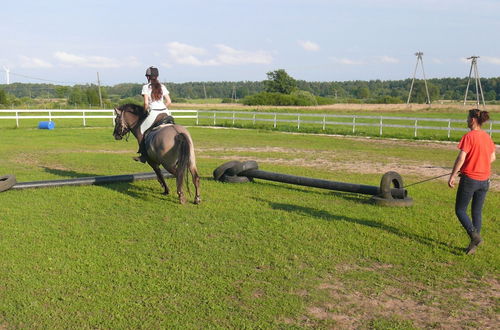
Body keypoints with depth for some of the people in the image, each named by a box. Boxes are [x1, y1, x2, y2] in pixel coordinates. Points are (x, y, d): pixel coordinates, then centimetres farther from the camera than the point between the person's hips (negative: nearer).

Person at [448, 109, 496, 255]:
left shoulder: (469, 137, -15)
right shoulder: (487, 137, 6)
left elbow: (461, 158, -20)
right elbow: (492, 158, 14)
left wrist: (452, 176, -14)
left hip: (469, 179, -7)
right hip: (484, 180, 7)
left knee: (460, 210, 6)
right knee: (477, 212, 13)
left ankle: (475, 235, -11)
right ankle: (473, 245, 15)